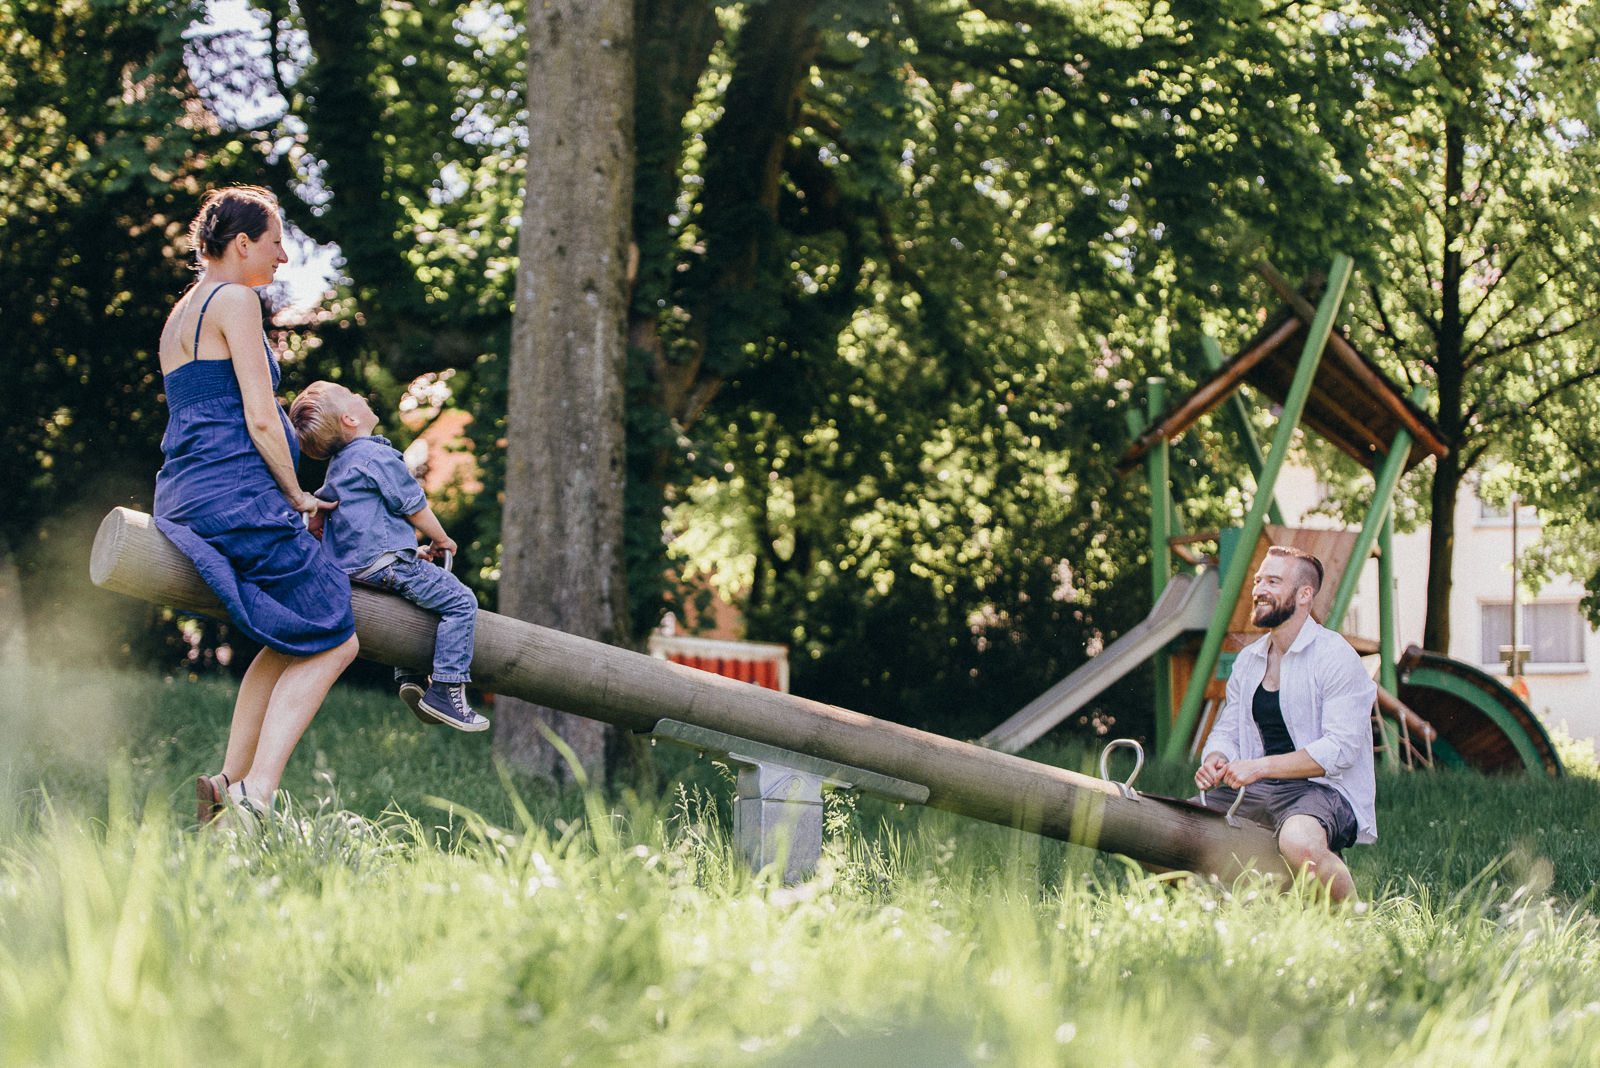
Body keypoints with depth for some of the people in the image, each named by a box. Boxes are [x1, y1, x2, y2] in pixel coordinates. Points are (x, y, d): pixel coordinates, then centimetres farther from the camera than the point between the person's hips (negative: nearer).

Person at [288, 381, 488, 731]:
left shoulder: (338, 465, 19)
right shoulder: (377, 456, -12)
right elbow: (414, 507, -9)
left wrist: (412, 551, 28)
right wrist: (441, 540, 9)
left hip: (349, 564, 10)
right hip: (385, 561, -10)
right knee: (461, 602, -9)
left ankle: (410, 678, 23)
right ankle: (446, 691, -14)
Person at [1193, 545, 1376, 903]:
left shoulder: (1335, 656, -8)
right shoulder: (1247, 661, 16)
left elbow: (1340, 749, -17)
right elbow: (1227, 731, 19)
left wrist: (1260, 767, -22)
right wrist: (1216, 761, -7)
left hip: (1325, 790, -7)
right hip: (1257, 792, 7)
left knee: (1299, 842, -39)